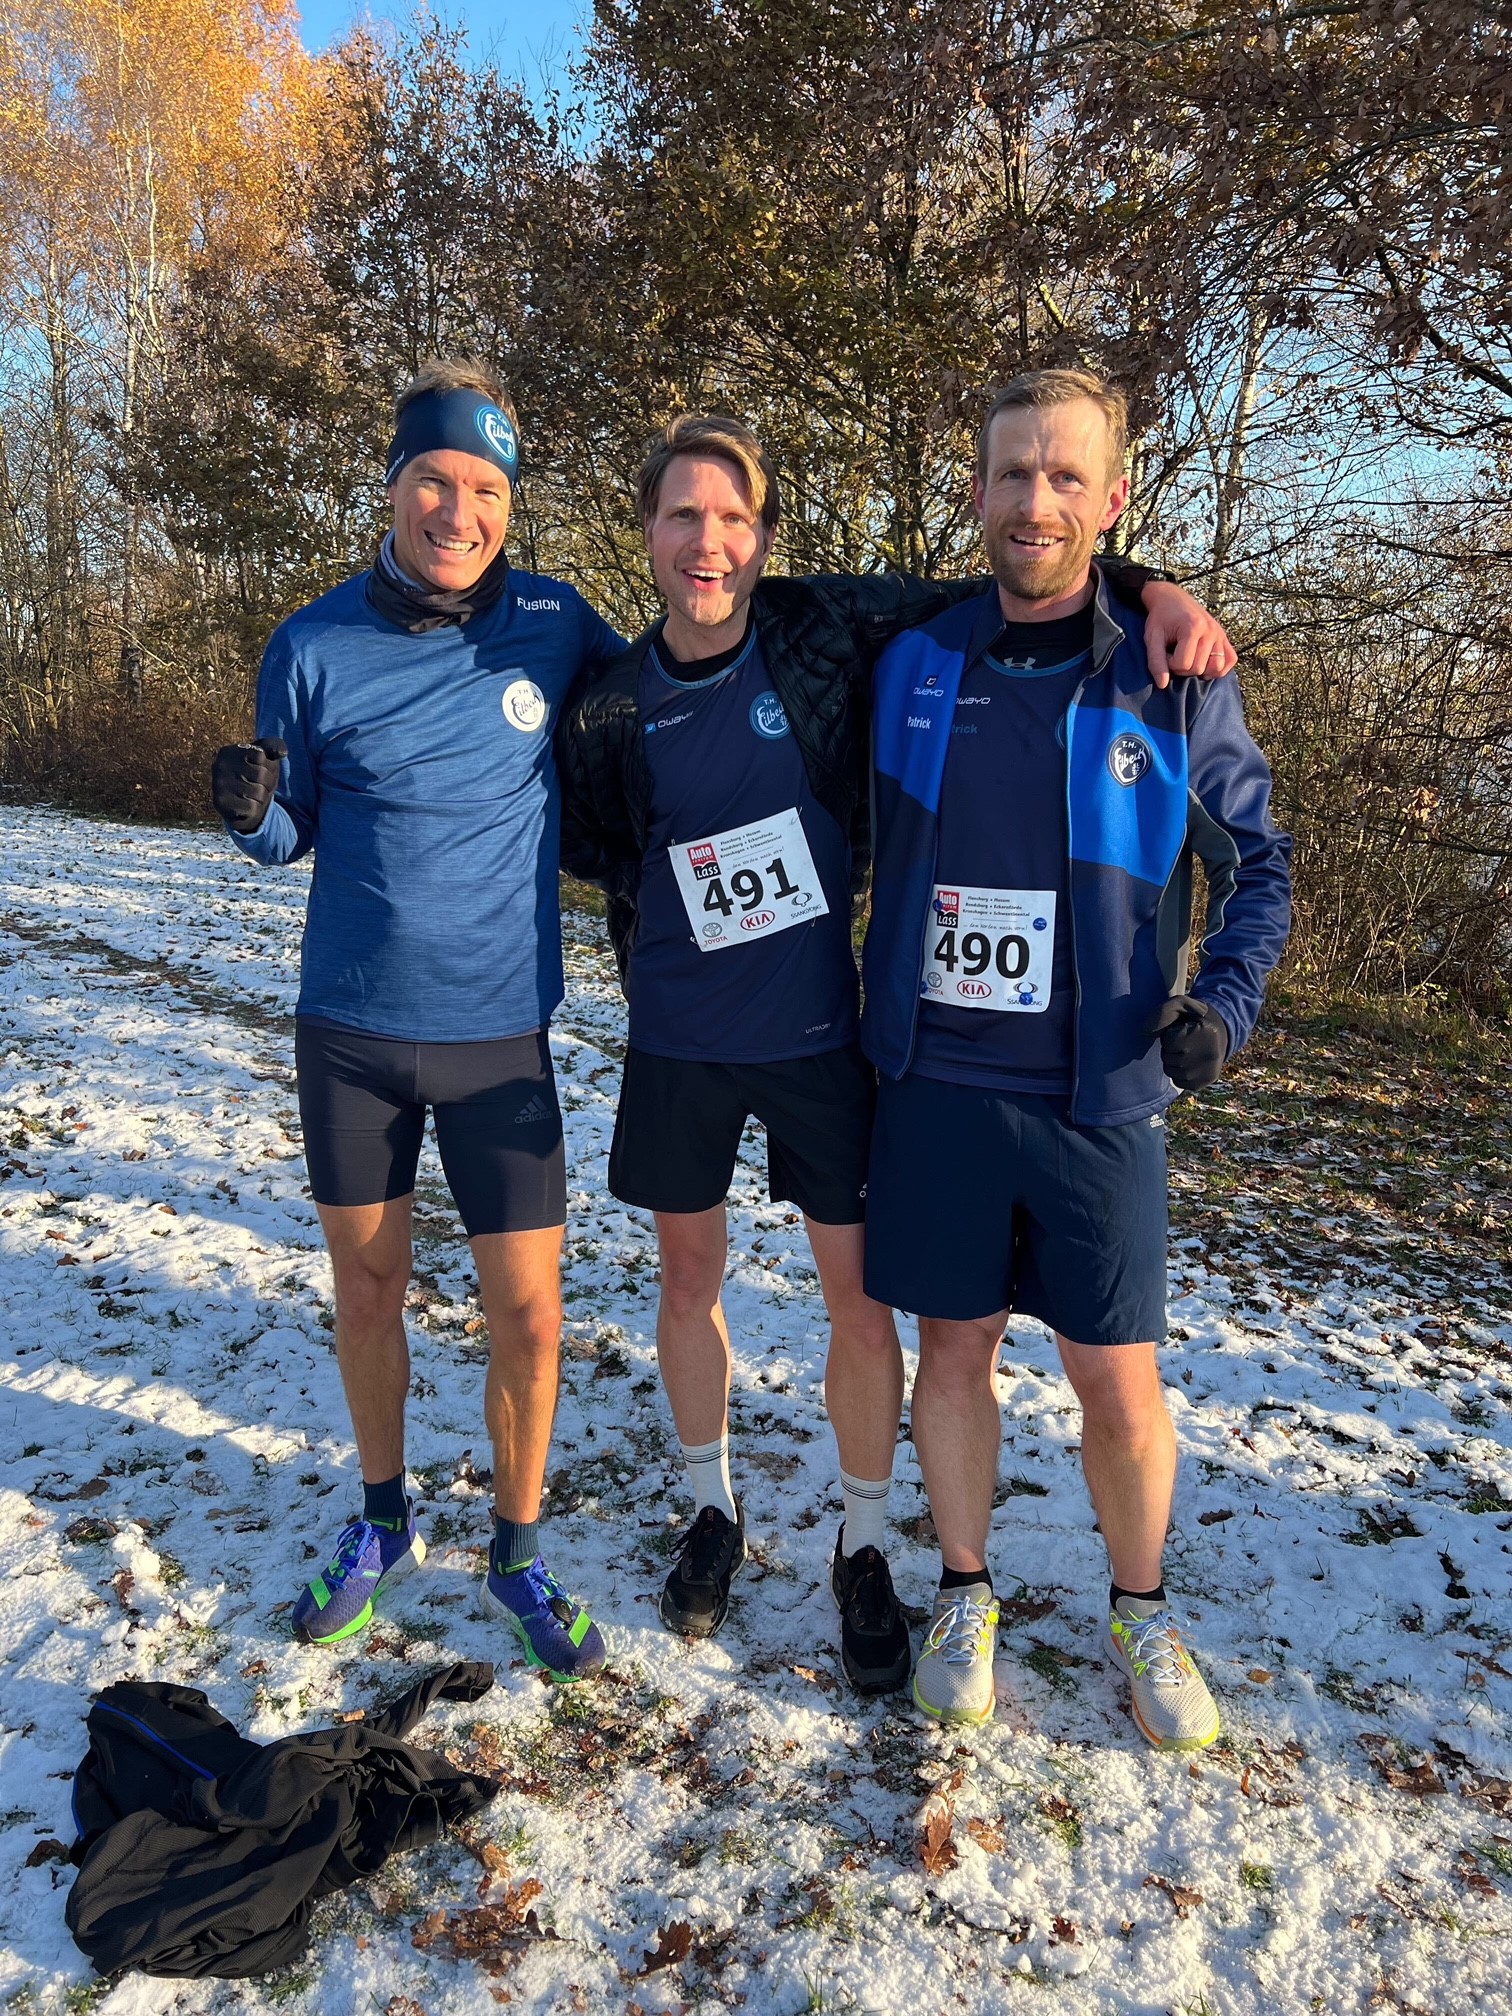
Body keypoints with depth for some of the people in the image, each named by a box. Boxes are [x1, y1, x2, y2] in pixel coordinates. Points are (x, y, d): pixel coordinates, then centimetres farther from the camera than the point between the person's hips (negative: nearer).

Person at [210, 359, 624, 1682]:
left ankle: (519, 1551, 27)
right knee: (367, 1290, 14)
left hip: (500, 1035, -1)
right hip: (350, 1027, 1)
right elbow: (294, 835, 4)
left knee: (529, 1314, 2)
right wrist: (252, 811, -17)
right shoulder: (314, 649, -5)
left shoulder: (553, 624, -5)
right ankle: (384, 1523, 38)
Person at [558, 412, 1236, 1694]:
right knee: (689, 1275, 14)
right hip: (680, 1045, 2)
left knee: (860, 1294, 5)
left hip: (820, 1034, -1)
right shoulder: (614, 704, -4)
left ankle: (865, 1547, 28)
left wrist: (1147, 585, -12)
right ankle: (715, 1512, 38)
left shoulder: (827, 630, -8)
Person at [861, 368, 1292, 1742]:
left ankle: (1142, 1613, 33)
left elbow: (1260, 863, 6)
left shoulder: (1173, 684, -3)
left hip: (1097, 1098, -1)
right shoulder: (912, 667, 2)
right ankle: (966, 1594, 34)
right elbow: (858, 841, 17)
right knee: (953, 1349, 12)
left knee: (1119, 1381, 7)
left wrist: (1222, 1005, -9)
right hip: (935, 1086, 2)